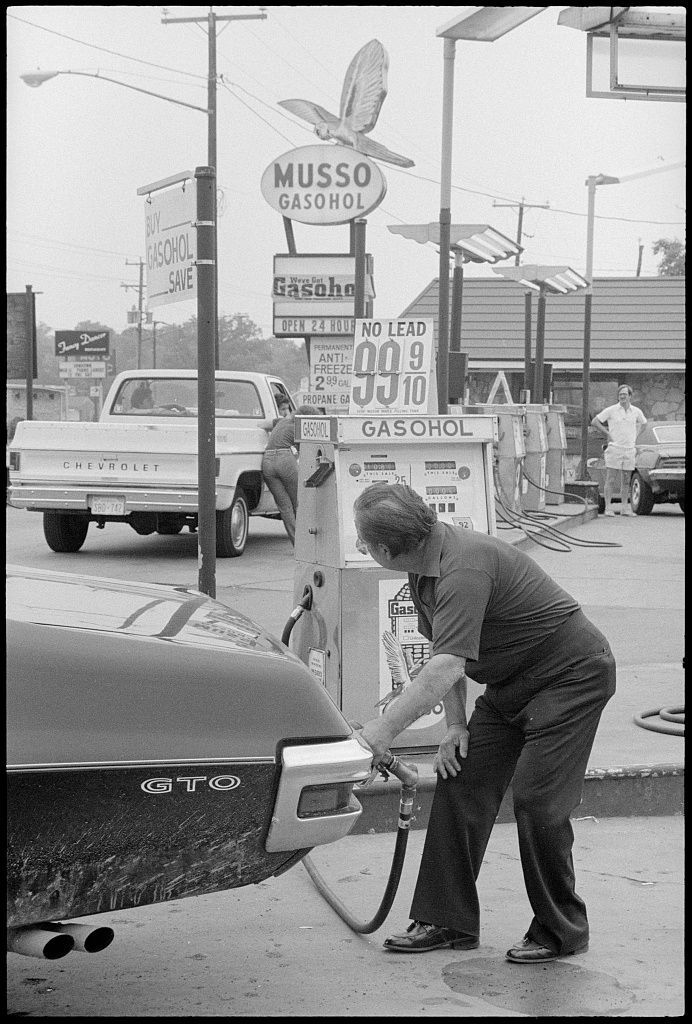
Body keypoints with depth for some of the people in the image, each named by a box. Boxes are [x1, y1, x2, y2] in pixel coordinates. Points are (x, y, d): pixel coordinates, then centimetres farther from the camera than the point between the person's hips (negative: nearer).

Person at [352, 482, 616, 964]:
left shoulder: (464, 567, -32)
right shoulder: (425, 566, -1)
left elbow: (446, 667, -38)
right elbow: (445, 653, 8)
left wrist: (383, 730, -38)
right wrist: (456, 723, 0)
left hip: (571, 675, -9)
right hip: (511, 682, 9)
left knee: (536, 799, -12)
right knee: (459, 784, 2)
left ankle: (562, 931, 6)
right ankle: (446, 920, 9)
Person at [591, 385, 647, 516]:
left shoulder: (636, 411, 7)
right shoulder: (611, 410, -3)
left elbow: (643, 423, 28)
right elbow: (594, 422, -1)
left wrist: (634, 436, 15)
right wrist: (607, 434, -2)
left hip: (629, 450, 3)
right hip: (614, 448, -3)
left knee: (626, 481, 7)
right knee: (611, 480, -4)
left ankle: (625, 508, 13)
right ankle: (608, 508, -2)